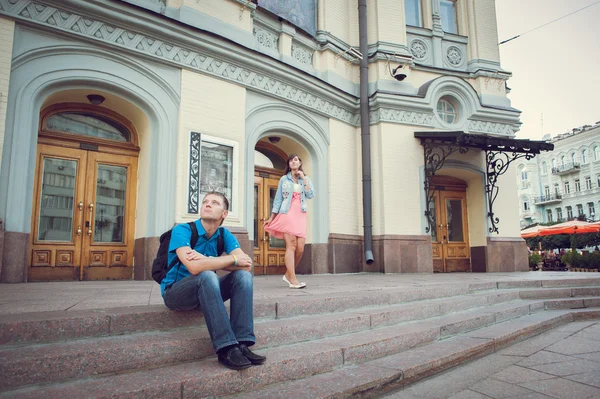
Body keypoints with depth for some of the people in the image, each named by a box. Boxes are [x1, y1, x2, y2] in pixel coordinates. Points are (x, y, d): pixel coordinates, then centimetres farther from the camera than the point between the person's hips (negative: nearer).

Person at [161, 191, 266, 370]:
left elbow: (246, 265, -16)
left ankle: (242, 344, -25)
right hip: (175, 293, -5)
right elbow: (194, 267, -34)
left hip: (204, 291, 5)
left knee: (243, 275, -18)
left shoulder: (225, 235, -1)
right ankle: (226, 348, -34)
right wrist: (233, 258, -23)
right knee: (207, 275, -35)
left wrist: (209, 261, -28)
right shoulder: (182, 230, -16)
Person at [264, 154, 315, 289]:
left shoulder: (306, 179, 17)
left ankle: (288, 274, 15)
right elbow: (278, 199, 9)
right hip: (287, 214, -3)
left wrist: (303, 178, -2)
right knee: (291, 246, -11)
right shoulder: (284, 179, 11)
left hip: (301, 215, 3)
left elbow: (311, 195, 0)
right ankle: (293, 280, -13)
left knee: (300, 248, -4)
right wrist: (271, 217, 4)